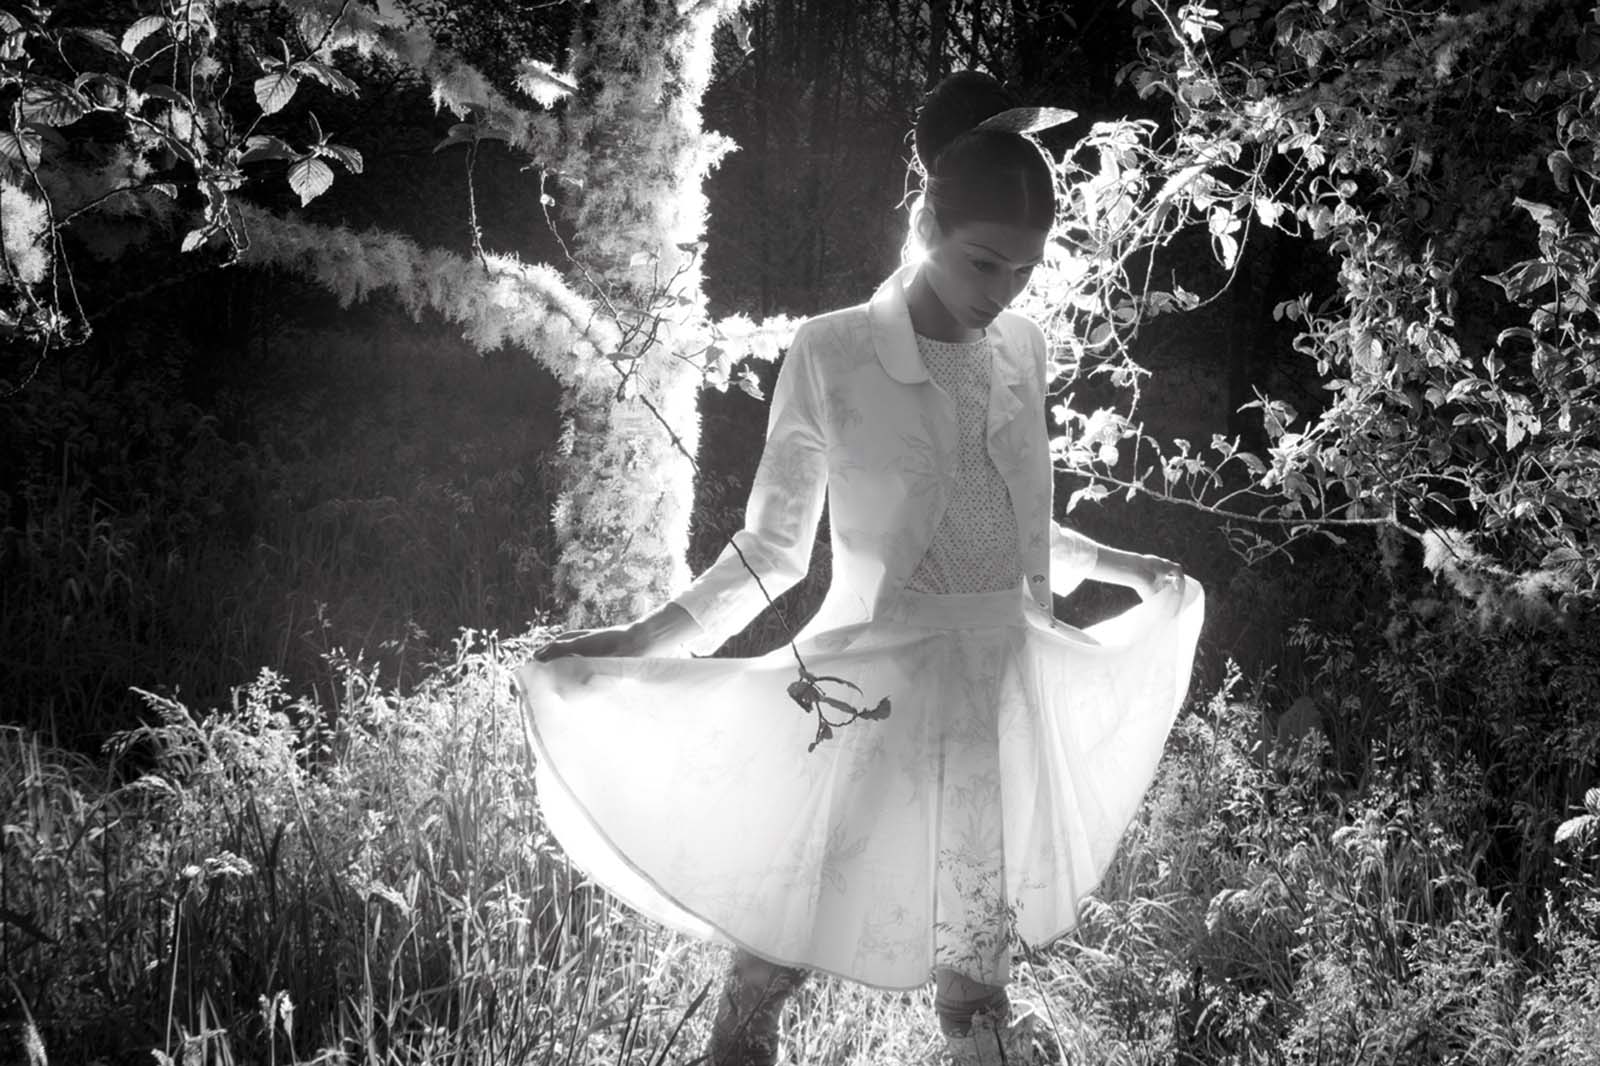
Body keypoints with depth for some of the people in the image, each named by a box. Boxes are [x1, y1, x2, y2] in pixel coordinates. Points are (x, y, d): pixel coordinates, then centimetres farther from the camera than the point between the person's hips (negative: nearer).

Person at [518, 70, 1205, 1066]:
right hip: (873, 691, -4)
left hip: (1000, 693, 4)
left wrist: (1115, 564, 26)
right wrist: (643, 639, -12)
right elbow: (770, 552, -3)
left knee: (976, 979, 11)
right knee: (774, 955, -1)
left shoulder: (1022, 349, 3)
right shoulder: (831, 354, -11)